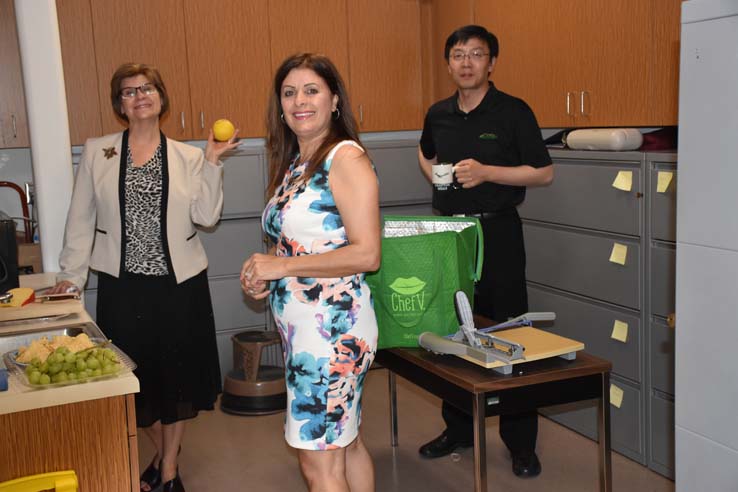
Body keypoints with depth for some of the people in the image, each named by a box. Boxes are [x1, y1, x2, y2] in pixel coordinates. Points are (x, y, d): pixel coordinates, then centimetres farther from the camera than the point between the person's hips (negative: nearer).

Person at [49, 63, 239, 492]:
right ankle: (163, 455, 34)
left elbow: (206, 215, -5)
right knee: (137, 375, 9)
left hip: (179, 283, 0)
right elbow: (81, 218, 5)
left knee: (177, 375, 8)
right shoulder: (96, 152, 4)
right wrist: (71, 275, 3)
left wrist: (212, 163, -12)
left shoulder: (187, 157, 3)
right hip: (122, 284, 0)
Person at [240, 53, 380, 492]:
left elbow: (366, 254, -20)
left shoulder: (346, 158, -13)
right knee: (345, 442, 20)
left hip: (333, 325, -9)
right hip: (300, 325, 9)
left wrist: (282, 266, -17)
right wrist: (264, 273, 1)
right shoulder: (294, 163, 12)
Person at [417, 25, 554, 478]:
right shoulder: (438, 114, 8)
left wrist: (487, 172, -17)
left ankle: (521, 443, 12)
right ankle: (459, 429, 27)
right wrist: (433, 173, 7)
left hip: (497, 231, -5)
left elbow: (544, 173, -7)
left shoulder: (513, 112, -6)